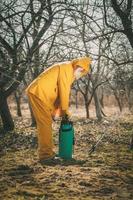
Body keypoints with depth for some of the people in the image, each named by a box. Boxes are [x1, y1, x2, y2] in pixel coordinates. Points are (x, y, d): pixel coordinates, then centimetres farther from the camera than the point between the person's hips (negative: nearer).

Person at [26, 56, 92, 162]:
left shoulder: (70, 73, 19)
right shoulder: (66, 68, -12)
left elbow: (62, 91, 14)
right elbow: (64, 92, -15)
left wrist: (57, 110, 6)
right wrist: (65, 110, -8)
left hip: (39, 93, 10)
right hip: (38, 93, -10)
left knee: (46, 123, 11)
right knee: (45, 123, -10)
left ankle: (46, 152, 16)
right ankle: (46, 154, -8)